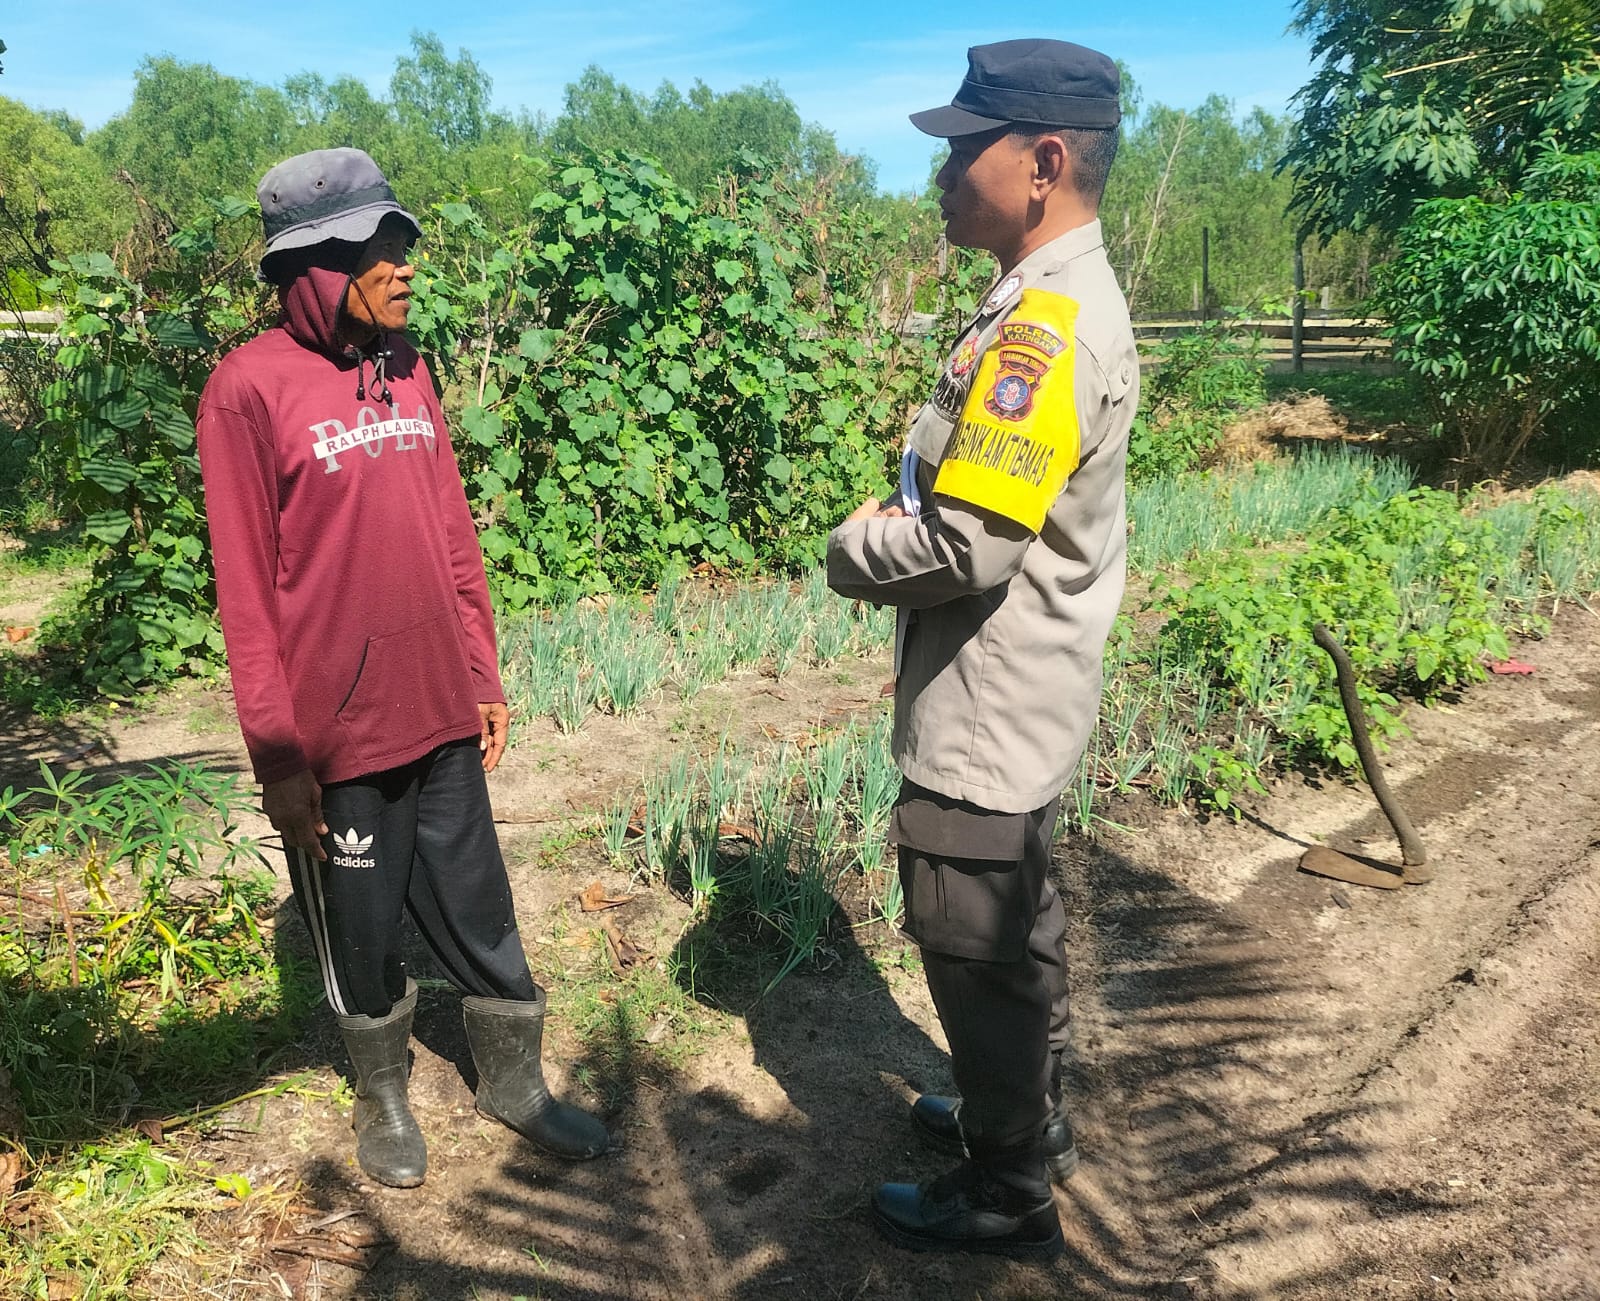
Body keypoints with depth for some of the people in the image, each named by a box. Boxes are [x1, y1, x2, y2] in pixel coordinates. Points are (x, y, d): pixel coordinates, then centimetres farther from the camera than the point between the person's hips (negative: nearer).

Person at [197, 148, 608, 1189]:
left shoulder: (408, 372, 5)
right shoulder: (251, 389, -11)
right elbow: (245, 588, -11)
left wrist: (486, 677, 11)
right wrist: (277, 756, -10)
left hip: (442, 716, 5)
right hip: (337, 738, -5)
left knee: (479, 911, 16)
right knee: (362, 934, 14)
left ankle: (514, 1083, 35)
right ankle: (384, 1096, 38)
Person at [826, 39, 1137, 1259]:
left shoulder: (1046, 324, -24)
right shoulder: (1060, 300, 8)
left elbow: (969, 547, -29)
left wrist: (853, 547, -11)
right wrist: (896, 518, 1)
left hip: (984, 712, -10)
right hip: (1018, 698, 10)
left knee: (976, 951, 6)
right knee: (1018, 923, 23)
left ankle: (1009, 1194, 26)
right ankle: (1030, 1115, 43)